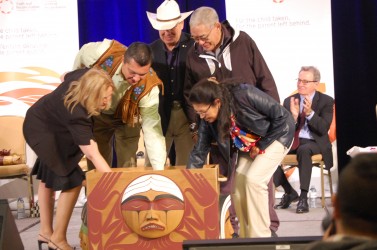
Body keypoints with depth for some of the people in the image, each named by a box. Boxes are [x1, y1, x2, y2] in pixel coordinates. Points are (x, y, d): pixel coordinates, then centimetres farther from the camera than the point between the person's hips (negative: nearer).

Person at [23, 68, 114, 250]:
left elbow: (68, 76, 3)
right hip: (42, 131, -10)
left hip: (45, 121, 10)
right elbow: (93, 155, -47)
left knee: (49, 175, 20)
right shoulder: (76, 115, -43)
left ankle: (45, 231, 36)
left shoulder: (82, 77, -23)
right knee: (72, 181, -14)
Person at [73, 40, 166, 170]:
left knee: (127, 167, 1)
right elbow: (82, 56, -13)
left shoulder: (149, 87, -38)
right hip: (96, 113, 2)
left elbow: (152, 129, -37)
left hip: (126, 118, -1)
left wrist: (159, 169, -44)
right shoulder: (103, 53, -39)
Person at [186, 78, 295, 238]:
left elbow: (282, 116, -26)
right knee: (237, 188, -7)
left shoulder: (244, 94, -33)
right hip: (248, 147, 6)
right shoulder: (207, 119, -15)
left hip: (277, 135, -6)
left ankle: (260, 237, -13)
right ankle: (246, 236, 9)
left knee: (254, 179, -23)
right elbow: (199, 152, -6)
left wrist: (261, 145, -19)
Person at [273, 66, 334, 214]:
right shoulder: (289, 101, 7)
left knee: (303, 150, -39)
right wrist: (293, 116, -18)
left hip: (314, 142, -4)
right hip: (293, 141, 4)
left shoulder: (326, 101, -1)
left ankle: (303, 197, -32)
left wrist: (310, 113, -26)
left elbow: (324, 129, -12)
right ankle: (289, 192, -4)